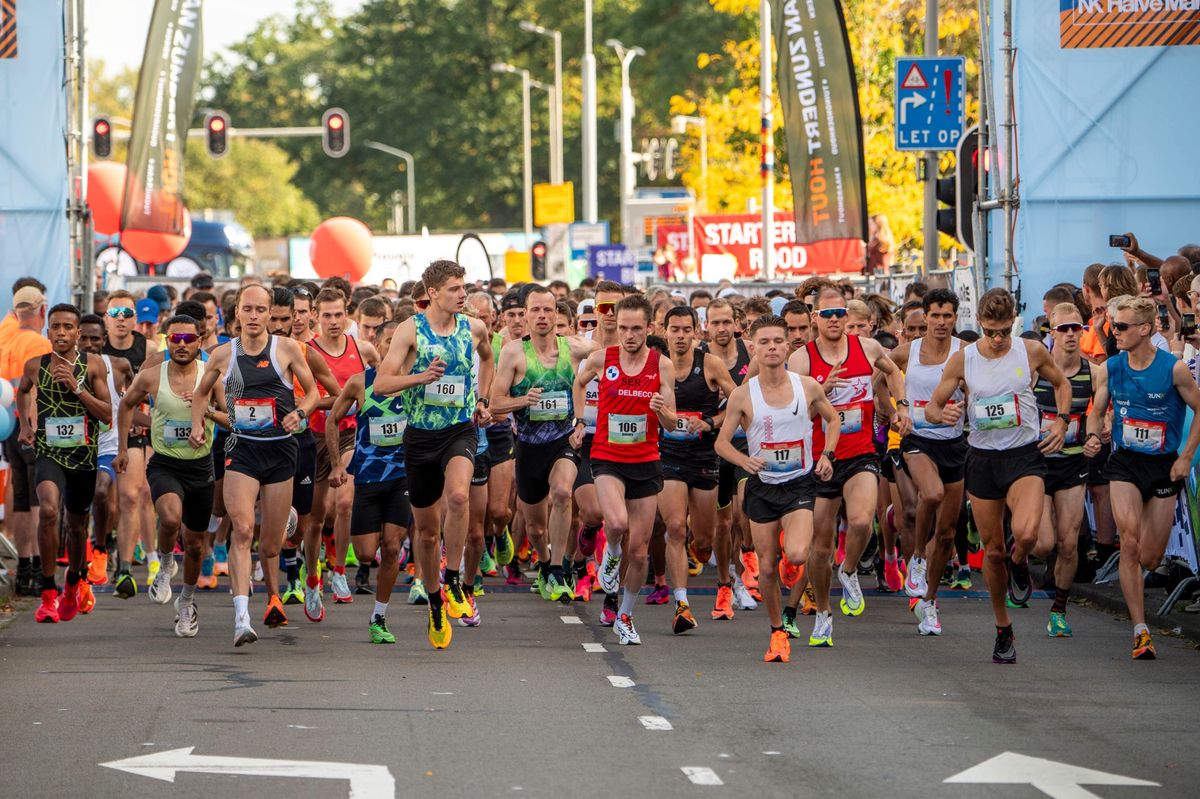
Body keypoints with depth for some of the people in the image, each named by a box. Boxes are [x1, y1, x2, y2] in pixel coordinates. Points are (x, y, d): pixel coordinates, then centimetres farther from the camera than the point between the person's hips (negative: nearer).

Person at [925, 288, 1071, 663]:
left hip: (1025, 454, -2)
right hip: (982, 458, 2)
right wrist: (943, 414, -21)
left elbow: (1061, 383, 16)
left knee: (1026, 532, -27)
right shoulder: (962, 360, -3)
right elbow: (931, 407, 2)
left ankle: (1018, 563, 11)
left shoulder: (1031, 352, -3)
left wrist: (1061, 422, 0)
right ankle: (1003, 630, 25)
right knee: (992, 550, 7)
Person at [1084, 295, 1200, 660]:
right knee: (1129, 544, -18)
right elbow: (1097, 411, 10)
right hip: (1125, 464, 1)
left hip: (1165, 466, -1)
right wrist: (1093, 436, -11)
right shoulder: (1110, 369, -2)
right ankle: (1140, 630, -14)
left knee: (1150, 560, 4)